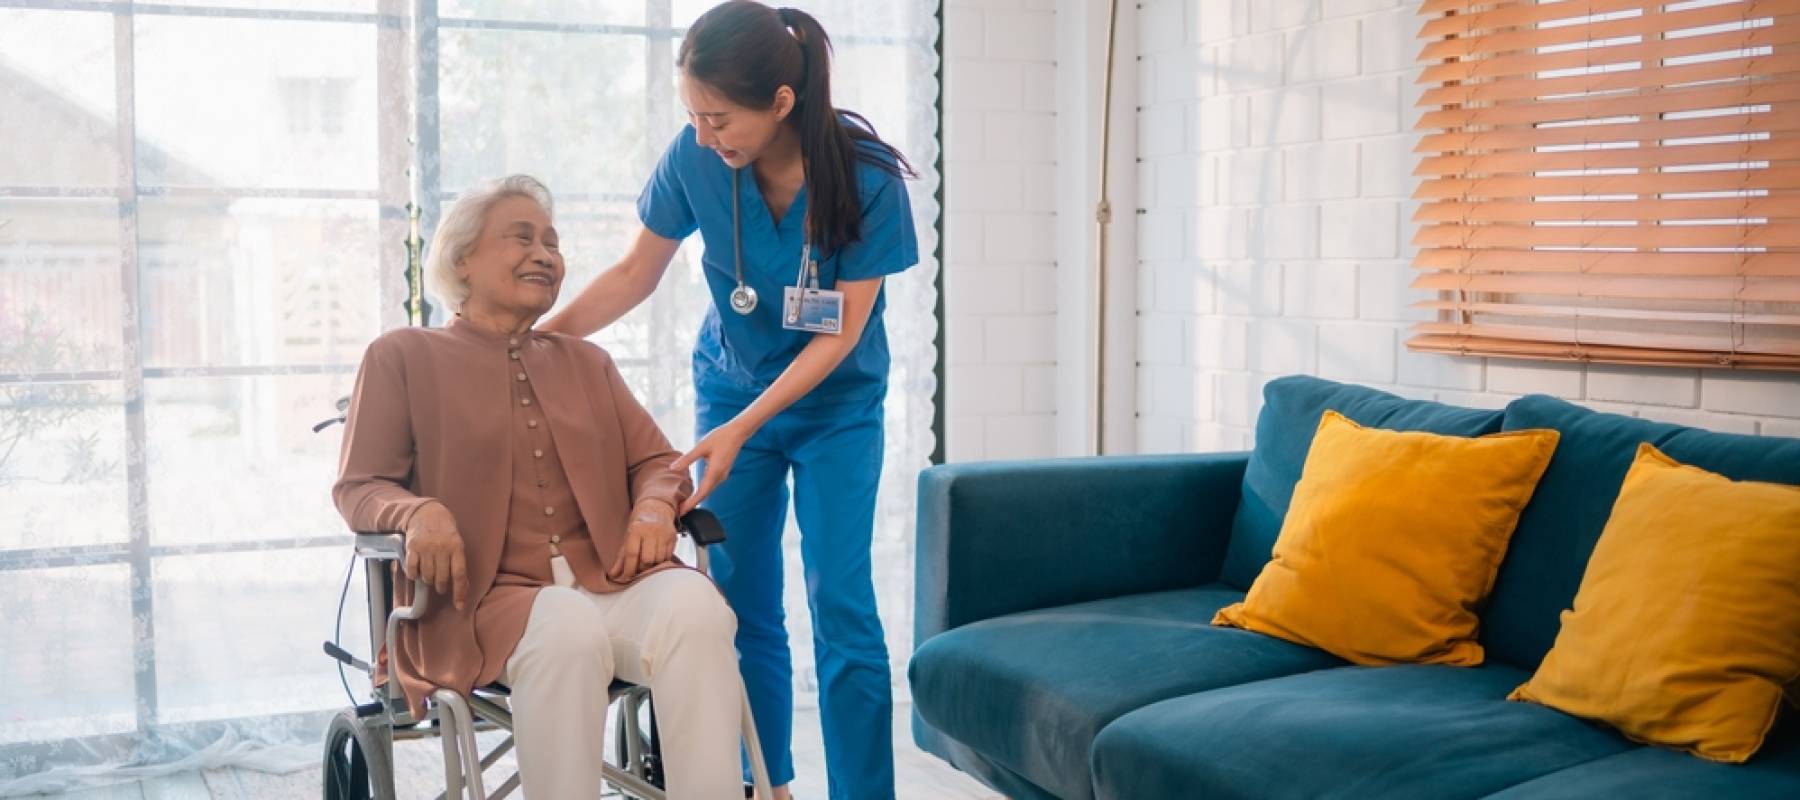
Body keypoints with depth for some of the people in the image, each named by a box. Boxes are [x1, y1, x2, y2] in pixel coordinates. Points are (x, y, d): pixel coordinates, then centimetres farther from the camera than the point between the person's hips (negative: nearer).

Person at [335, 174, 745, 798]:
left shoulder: (585, 361, 26)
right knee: (567, 628, -38)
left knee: (693, 605, -32)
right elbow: (357, 487, 7)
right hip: (485, 595, -3)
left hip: (610, 582, 3)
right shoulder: (402, 356, 14)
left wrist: (654, 508, -4)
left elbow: (657, 461, 22)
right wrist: (419, 513, -17)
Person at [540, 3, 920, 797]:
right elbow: (635, 273, -2)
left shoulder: (867, 176, -24)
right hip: (730, 389, 3)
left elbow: (841, 333, -20)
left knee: (841, 606, -8)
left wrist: (740, 430, -26)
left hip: (837, 405, -3)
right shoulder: (695, 157, -17)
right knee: (740, 605, 4)